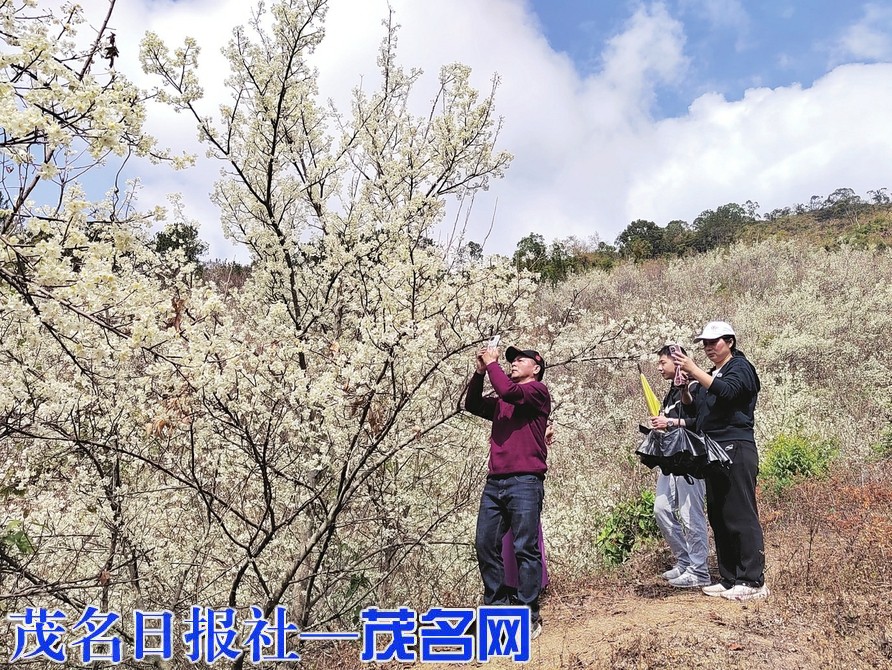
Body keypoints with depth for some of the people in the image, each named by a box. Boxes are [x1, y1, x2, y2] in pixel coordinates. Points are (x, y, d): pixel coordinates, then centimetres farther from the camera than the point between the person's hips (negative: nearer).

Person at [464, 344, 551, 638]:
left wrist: (492, 363, -2)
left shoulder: (538, 391, 1)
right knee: (485, 545, 6)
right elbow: (472, 405, 16)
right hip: (495, 482, 7)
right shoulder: (501, 402, 23)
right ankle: (496, 608, 16)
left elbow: (508, 391, -15)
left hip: (525, 481, -7)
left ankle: (529, 616, 2)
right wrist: (480, 371, 7)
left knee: (525, 549, -5)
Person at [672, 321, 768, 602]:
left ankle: (753, 581, -4)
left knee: (741, 516, -8)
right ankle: (729, 579, 15)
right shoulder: (712, 374, 22)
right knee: (718, 516, 8)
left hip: (736, 449, -8)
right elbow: (697, 409, 20)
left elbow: (726, 390, -23)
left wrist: (693, 370, -27)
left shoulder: (740, 368, -2)